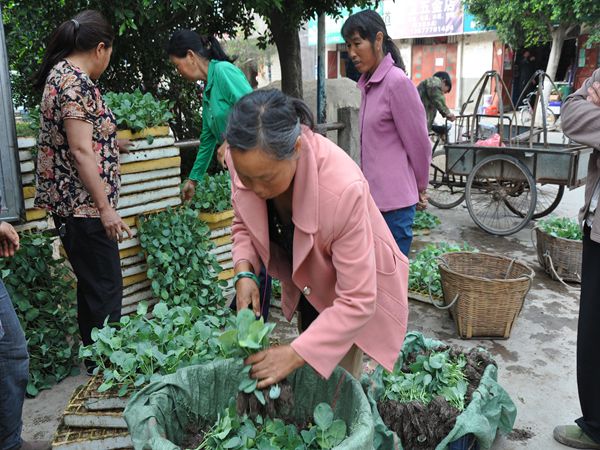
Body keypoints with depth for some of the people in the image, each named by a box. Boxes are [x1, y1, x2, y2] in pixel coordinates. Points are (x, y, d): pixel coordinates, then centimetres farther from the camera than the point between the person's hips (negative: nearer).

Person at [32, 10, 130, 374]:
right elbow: (81, 151, -21)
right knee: (106, 290, -2)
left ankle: (96, 364, 31)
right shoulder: (77, 81, -16)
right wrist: (106, 207, -18)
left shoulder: (59, 74, 15)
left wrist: (110, 145, 44)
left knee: (93, 288, 18)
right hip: (85, 207, -10)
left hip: (72, 205, 11)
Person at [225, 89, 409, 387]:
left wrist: (295, 354, -34)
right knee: (308, 375, 20)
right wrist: (244, 274, -21)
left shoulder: (342, 188, -41)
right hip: (306, 283, 5)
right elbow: (244, 224, -3)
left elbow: (357, 301, -33)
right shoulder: (246, 160, -25)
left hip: (357, 286, -5)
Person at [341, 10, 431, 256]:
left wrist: (421, 188, 4)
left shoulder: (397, 82, -13)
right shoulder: (368, 84, 11)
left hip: (393, 202, -7)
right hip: (373, 198, 8)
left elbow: (418, 142, -9)